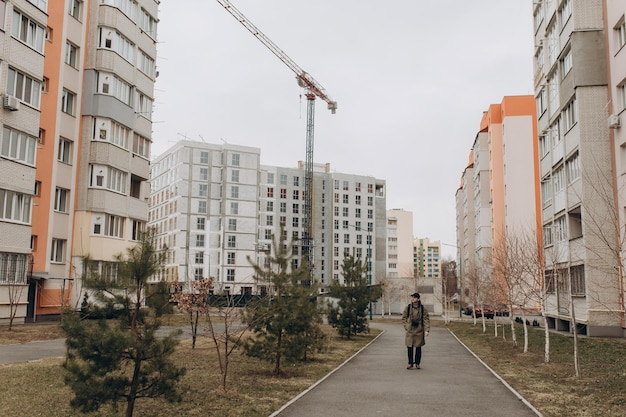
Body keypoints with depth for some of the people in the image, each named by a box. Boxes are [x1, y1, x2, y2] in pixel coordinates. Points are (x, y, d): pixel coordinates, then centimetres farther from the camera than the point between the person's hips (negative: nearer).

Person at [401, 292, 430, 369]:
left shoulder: (423, 309, -1)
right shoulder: (407, 308, 2)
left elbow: (426, 320, -2)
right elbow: (404, 318, 10)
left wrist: (427, 330, -12)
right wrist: (406, 327, -1)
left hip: (419, 331, -1)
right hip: (410, 331, 1)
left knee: (418, 348, 5)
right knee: (409, 347, 0)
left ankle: (417, 363, 19)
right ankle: (410, 363, 13)